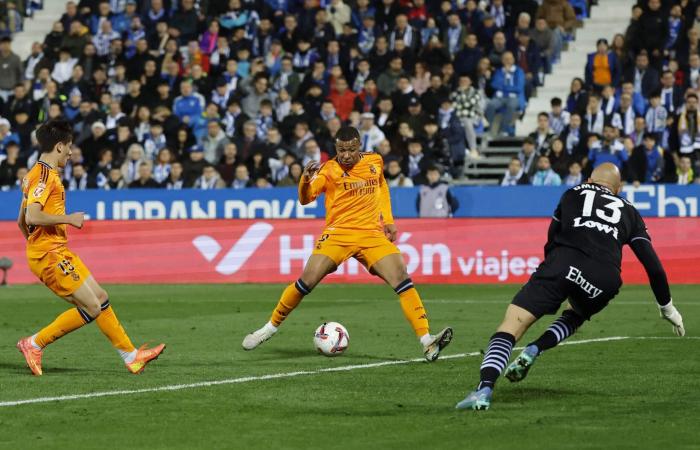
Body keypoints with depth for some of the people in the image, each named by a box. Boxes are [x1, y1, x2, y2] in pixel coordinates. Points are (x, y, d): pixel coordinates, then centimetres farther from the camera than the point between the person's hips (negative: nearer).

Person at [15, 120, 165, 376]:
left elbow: (21, 222, 22)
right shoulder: (44, 175, -14)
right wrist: (68, 218, -17)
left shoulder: (39, 174, 18)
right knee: (91, 307, -10)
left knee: (100, 298, 10)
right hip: (49, 255, -11)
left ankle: (131, 356, 14)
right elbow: (32, 216, -27)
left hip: (59, 252, 11)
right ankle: (34, 344, -3)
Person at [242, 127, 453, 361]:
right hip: (338, 233, -2)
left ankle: (427, 341, -14)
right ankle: (270, 328, 6)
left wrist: (388, 220, 19)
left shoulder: (375, 162, 7)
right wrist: (306, 180, -38)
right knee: (307, 281, -14)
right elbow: (305, 199, -17)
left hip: (373, 234, 3)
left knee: (402, 279, -14)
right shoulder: (329, 169, -5)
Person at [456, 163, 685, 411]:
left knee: (511, 325, -5)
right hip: (604, 280, 2)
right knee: (576, 315, 34)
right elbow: (653, 264, 24)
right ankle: (534, 349, 5)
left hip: (563, 263, -2)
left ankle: (484, 388, -28)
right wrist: (667, 307, 33)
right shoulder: (629, 212, 29)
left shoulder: (573, 194, 28)